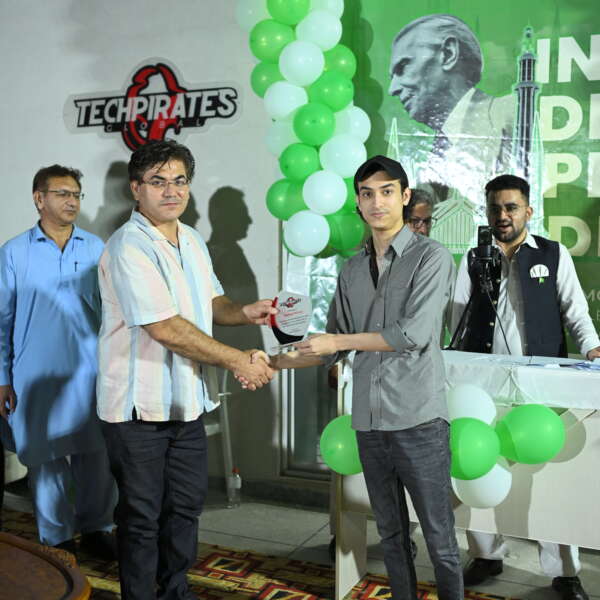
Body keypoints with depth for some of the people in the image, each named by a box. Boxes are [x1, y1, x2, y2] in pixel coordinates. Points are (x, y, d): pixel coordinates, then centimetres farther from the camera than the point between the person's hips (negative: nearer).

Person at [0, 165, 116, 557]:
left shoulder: (96, 248, 4)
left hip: (90, 373, 1)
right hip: (38, 376, -1)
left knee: (97, 455, 6)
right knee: (47, 458, 8)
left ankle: (95, 528, 25)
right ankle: (57, 537, 24)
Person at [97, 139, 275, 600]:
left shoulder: (192, 240, 9)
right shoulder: (129, 247, -19)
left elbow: (210, 302, 18)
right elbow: (166, 329, -25)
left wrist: (245, 313, -4)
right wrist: (236, 360, -19)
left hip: (186, 399, 8)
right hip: (139, 406, -8)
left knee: (187, 504, 20)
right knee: (142, 515, 7)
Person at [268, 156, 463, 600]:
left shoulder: (431, 257, -5)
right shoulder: (352, 270, 12)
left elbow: (414, 334, -15)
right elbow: (333, 346, 15)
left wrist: (339, 341, -9)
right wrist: (276, 363, 7)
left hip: (418, 419, -5)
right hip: (368, 422, 5)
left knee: (439, 536, 5)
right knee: (392, 533, 16)